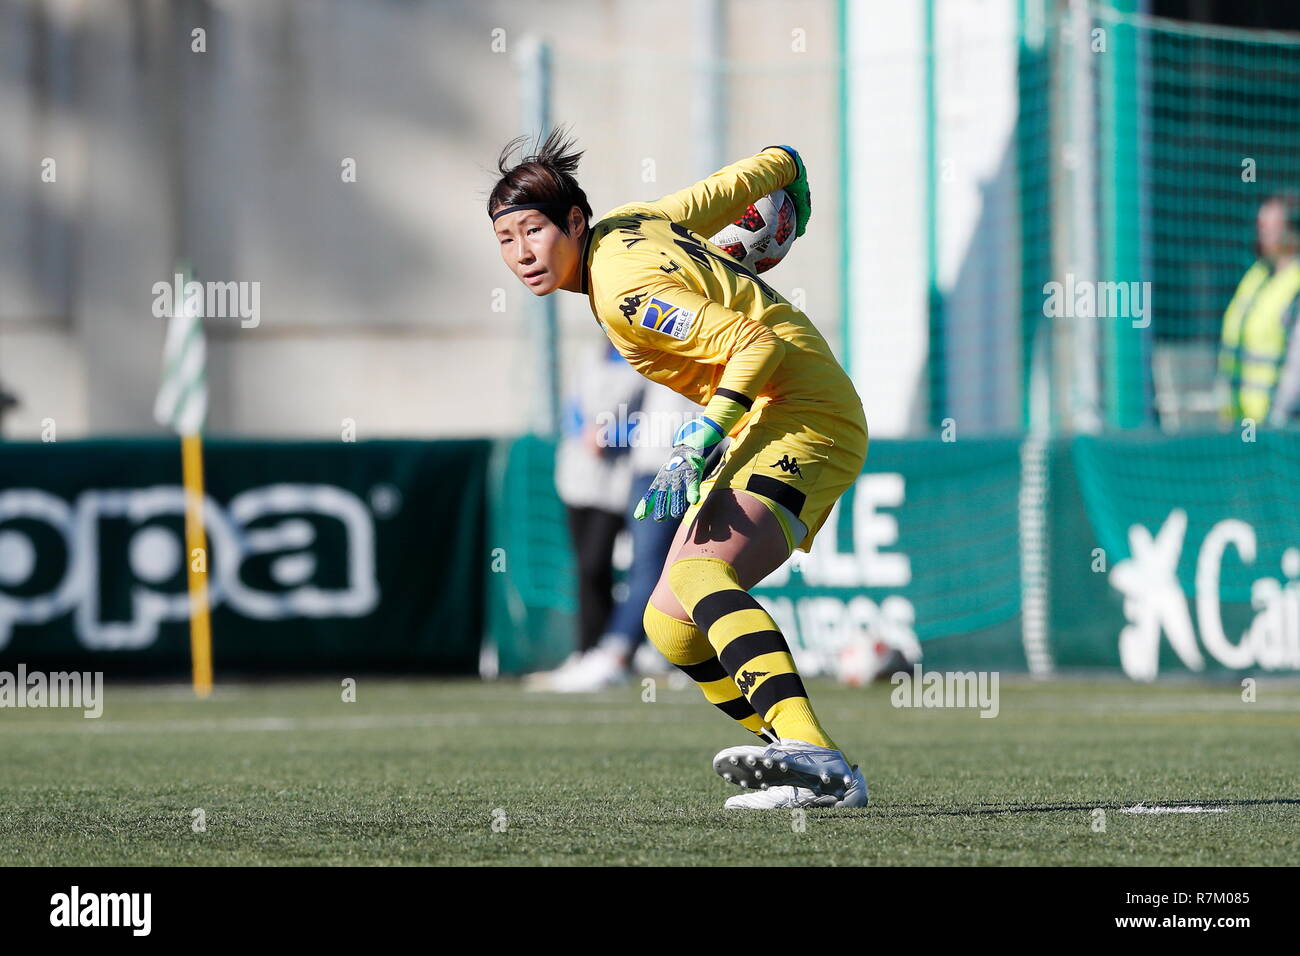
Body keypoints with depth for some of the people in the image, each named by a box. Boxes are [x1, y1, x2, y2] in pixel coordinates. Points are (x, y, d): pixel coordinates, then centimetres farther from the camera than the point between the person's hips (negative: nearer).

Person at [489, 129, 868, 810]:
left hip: (804, 421, -10)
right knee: (669, 624, 4)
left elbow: (757, 344, -23)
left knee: (698, 576, -33)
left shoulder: (624, 287, -18)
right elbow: (726, 189, 21)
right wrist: (785, 166, 42)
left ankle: (813, 758, -50)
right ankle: (814, 773, 1)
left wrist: (702, 440, -32)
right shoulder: (629, 223, 8)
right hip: (759, 427, 10)